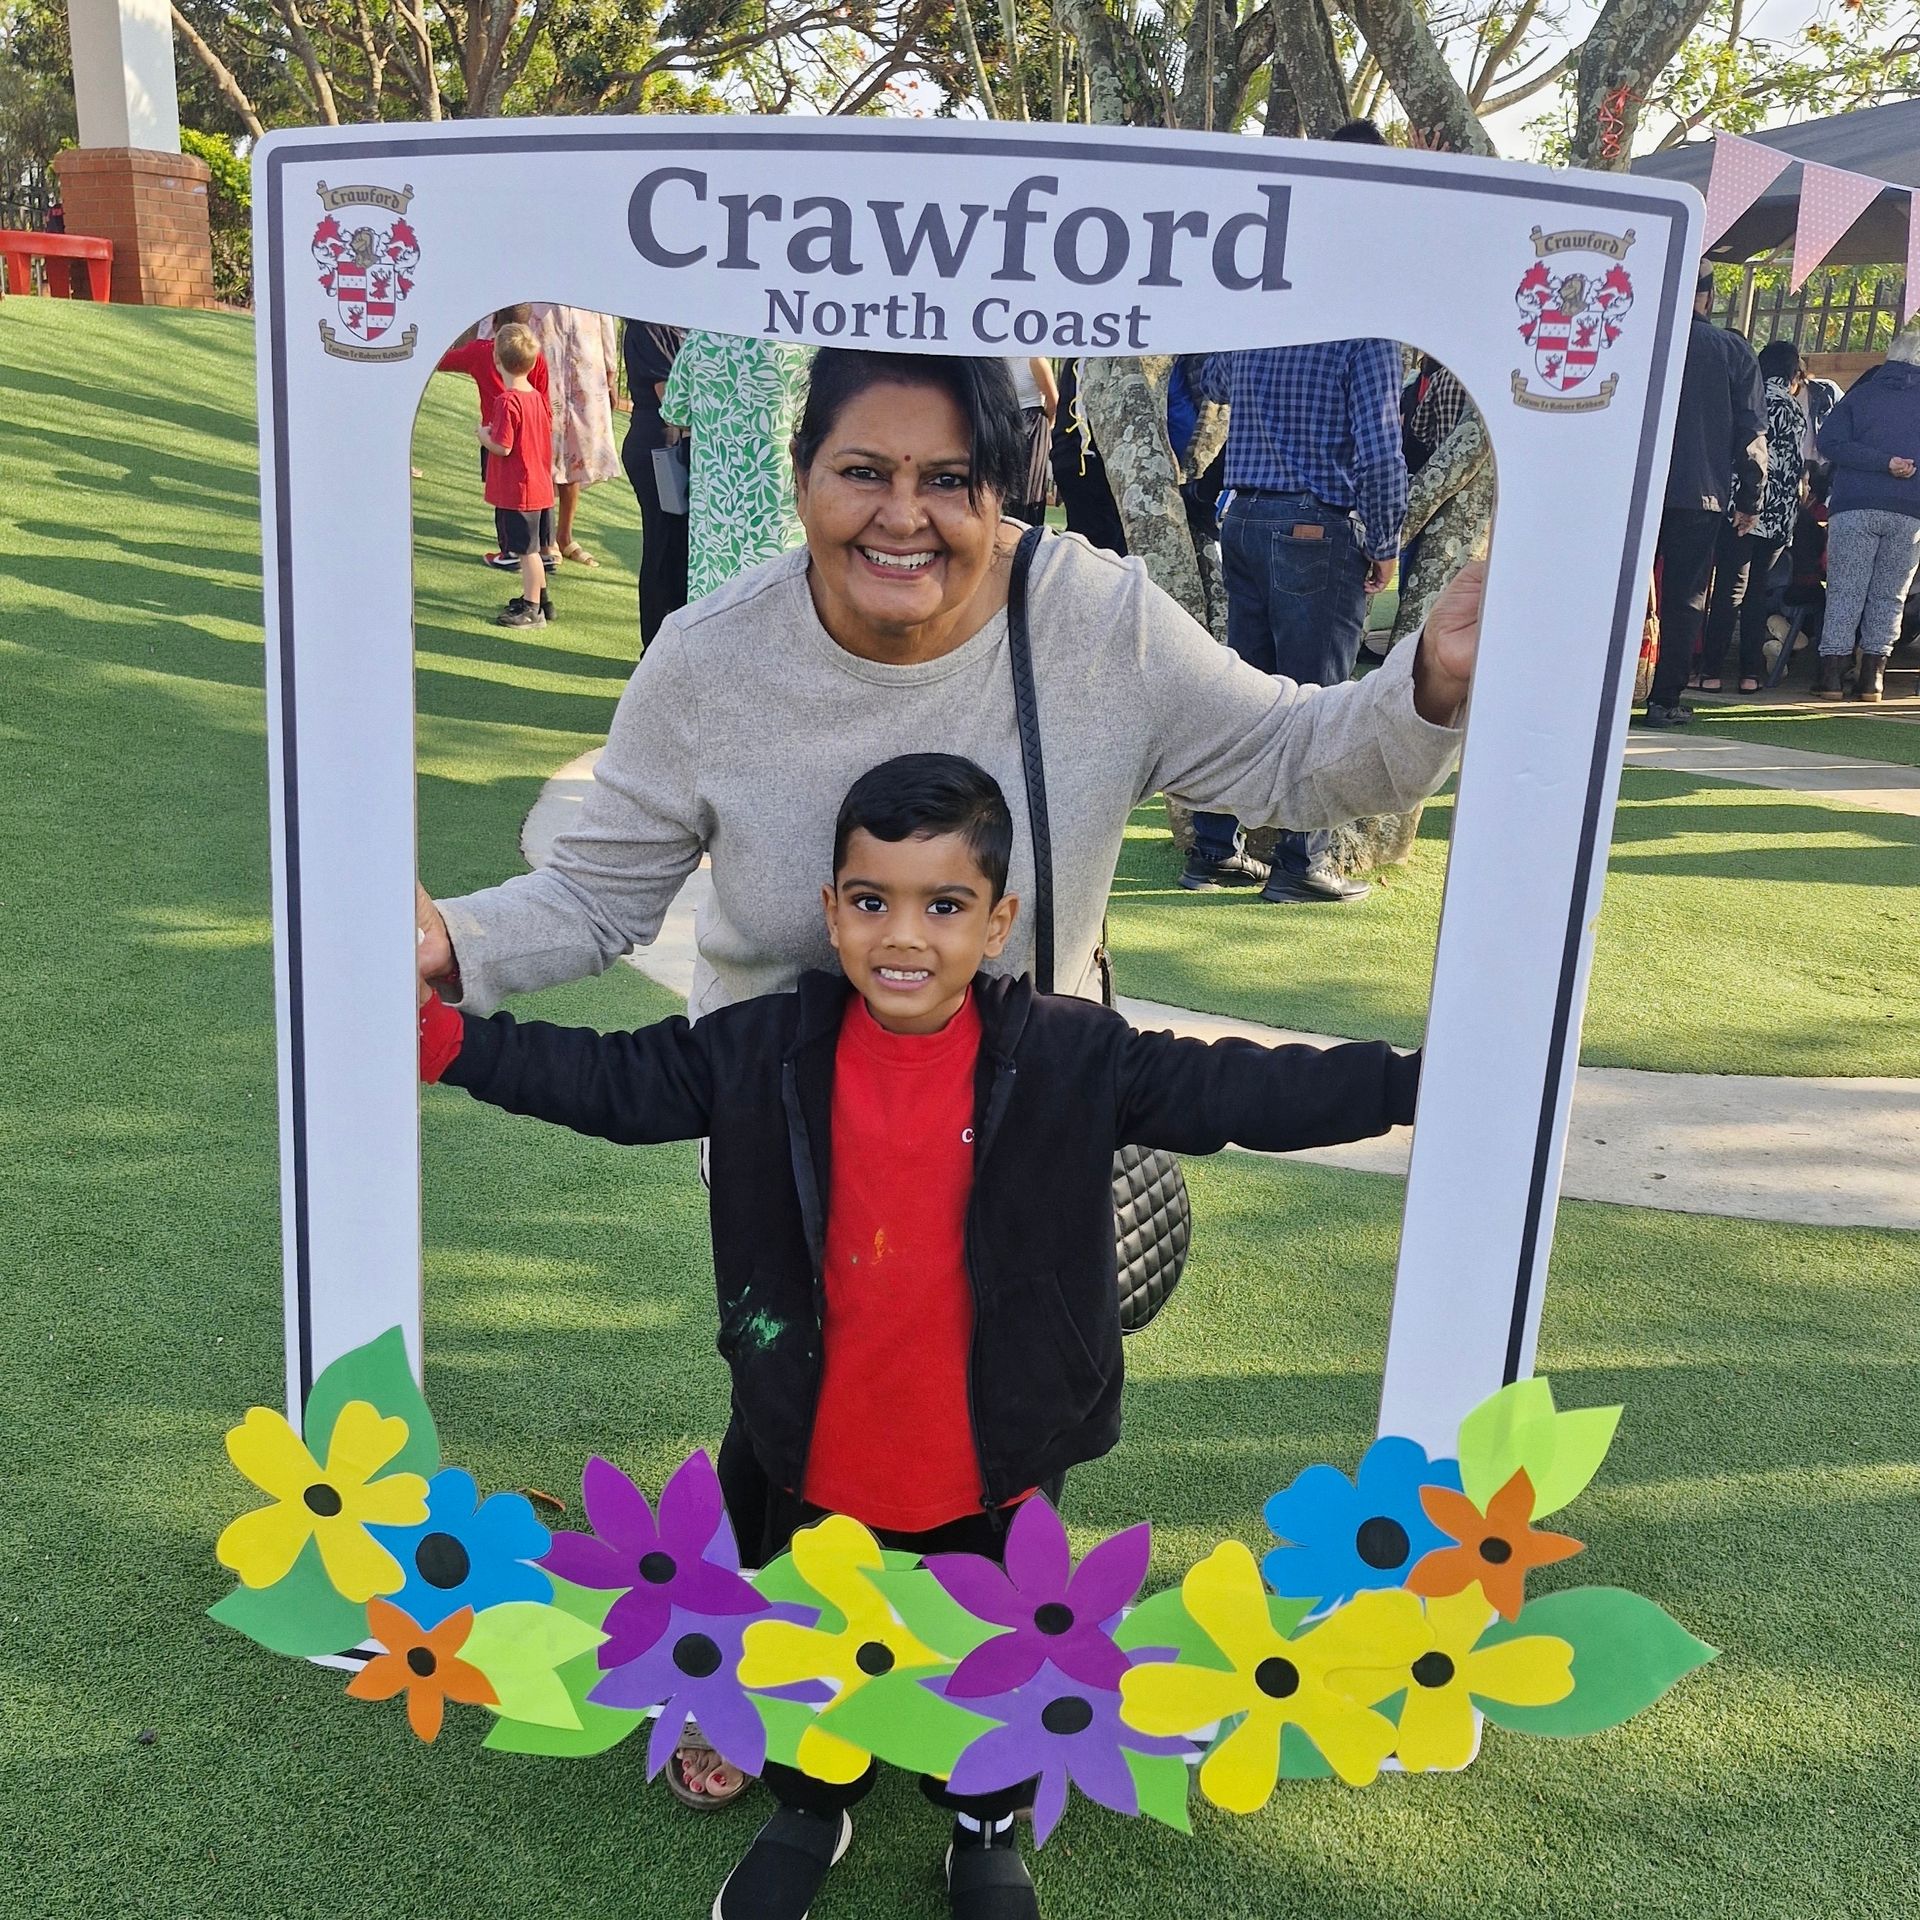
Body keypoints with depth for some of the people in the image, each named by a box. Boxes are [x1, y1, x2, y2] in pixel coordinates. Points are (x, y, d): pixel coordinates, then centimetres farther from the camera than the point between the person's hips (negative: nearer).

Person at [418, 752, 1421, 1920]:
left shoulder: (1068, 1059, -17)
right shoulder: (765, 1051, -13)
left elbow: (1241, 1092, -14)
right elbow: (607, 1082, -7)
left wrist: (1424, 1084, -19)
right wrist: (440, 1032, -14)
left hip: (991, 1466, -1)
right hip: (819, 1464, 1)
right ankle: (812, 1811, 55)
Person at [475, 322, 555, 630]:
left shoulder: (507, 401, -19)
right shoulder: (537, 396, 6)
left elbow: (502, 447, -22)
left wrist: (483, 435, -2)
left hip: (515, 489, -9)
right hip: (537, 485, 9)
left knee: (526, 549, -2)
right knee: (529, 548, 19)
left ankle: (532, 609, 3)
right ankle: (540, 599, 28)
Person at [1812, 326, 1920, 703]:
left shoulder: (1862, 393, 6)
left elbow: (1829, 442, -8)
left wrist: (1883, 462, -9)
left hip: (1854, 508, -1)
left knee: (1845, 591, 1)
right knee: (1889, 595, 7)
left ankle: (1832, 672, -4)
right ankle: (1872, 676, 5)